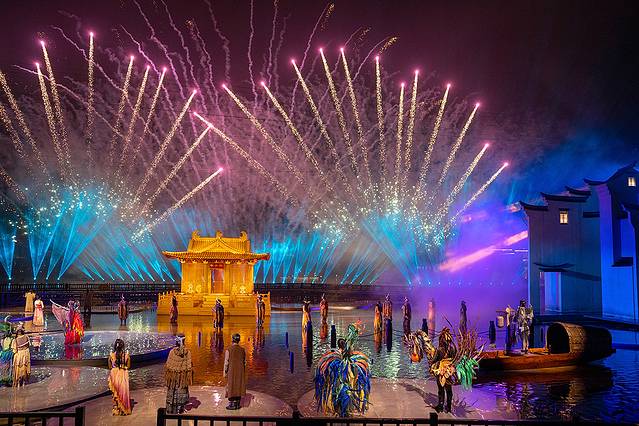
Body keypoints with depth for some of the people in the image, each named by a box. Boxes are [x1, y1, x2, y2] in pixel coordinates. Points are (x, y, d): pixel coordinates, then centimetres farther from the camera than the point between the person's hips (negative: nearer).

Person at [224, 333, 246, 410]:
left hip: (231, 371, -4)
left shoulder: (229, 350, -12)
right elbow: (244, 362, 7)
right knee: (239, 386, 10)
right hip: (240, 371, 4)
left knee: (231, 386, 5)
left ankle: (231, 404, 6)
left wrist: (225, 372, -2)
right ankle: (237, 404, 15)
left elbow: (226, 362, -11)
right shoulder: (242, 350, 1)